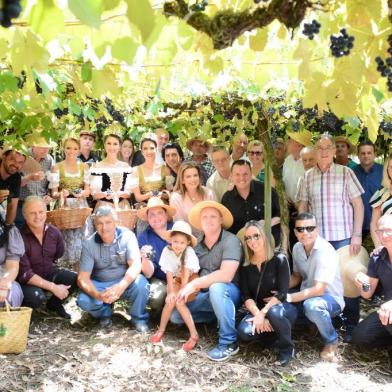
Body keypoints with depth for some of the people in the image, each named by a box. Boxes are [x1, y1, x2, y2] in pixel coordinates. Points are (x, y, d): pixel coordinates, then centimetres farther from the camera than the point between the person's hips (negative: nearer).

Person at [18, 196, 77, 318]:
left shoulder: (54, 232, -7)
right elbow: (25, 274, -25)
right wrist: (53, 287, -29)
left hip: (49, 273, 5)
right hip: (27, 281, -5)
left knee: (75, 279, -17)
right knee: (36, 297, -34)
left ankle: (54, 304, 13)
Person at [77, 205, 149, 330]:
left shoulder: (127, 236, -15)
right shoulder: (89, 244, -12)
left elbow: (136, 265, -24)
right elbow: (82, 278, -15)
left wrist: (121, 286, -43)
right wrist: (97, 295, -37)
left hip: (125, 282, -1)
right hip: (99, 285, 1)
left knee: (140, 283, -32)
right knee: (84, 301, -27)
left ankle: (138, 318, -4)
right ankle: (105, 312, 8)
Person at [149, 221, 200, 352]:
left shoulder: (189, 251, -24)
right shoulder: (167, 250, -15)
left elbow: (186, 274, -25)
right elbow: (169, 273, -16)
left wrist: (181, 292, -30)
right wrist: (171, 292, -25)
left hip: (192, 279, -4)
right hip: (177, 280, 4)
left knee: (178, 301, -25)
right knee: (171, 300, -23)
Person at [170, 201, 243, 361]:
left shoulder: (230, 240, -16)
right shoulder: (198, 245, 5)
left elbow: (226, 275, -28)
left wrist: (194, 285, -24)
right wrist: (187, 289, -13)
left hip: (227, 292, -7)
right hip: (206, 295, 7)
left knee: (216, 287, -38)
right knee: (175, 315, -4)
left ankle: (229, 342, -22)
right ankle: (220, 313, 11)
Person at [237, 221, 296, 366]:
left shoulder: (279, 259, -10)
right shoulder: (245, 266, 1)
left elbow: (282, 293, -17)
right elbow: (246, 296, -6)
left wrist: (263, 313, -26)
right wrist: (258, 315, -24)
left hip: (282, 308, -3)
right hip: (257, 310, 3)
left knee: (273, 312, -38)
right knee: (244, 332, -27)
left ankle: (287, 347, -10)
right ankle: (273, 333, 5)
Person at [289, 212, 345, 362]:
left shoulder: (325, 251, -25)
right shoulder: (297, 248, -1)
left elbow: (318, 289, -29)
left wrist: (289, 298, -30)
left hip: (331, 299, -7)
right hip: (307, 296, 7)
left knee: (312, 305, -40)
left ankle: (331, 341, -10)